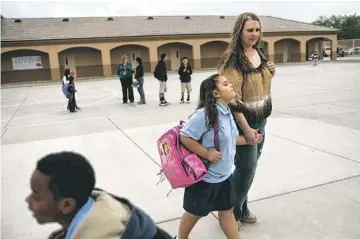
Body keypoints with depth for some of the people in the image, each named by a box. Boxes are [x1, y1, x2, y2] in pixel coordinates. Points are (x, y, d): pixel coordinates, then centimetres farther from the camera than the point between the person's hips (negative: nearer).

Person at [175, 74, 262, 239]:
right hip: (205, 176, -7)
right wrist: (207, 154, -24)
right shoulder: (205, 114, -26)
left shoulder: (227, 112, 2)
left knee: (227, 210, 20)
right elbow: (185, 137, -25)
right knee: (195, 212, 14)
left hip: (224, 174, 7)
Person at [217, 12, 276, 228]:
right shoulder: (232, 59, -17)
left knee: (248, 168, 16)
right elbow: (233, 98, -21)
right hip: (244, 122, -7)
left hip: (261, 120, 8)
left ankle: (242, 208, 33)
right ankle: (231, 213, 20)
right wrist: (246, 128, -23)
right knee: (247, 169, -1)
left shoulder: (259, 53, 8)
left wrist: (271, 74, 0)